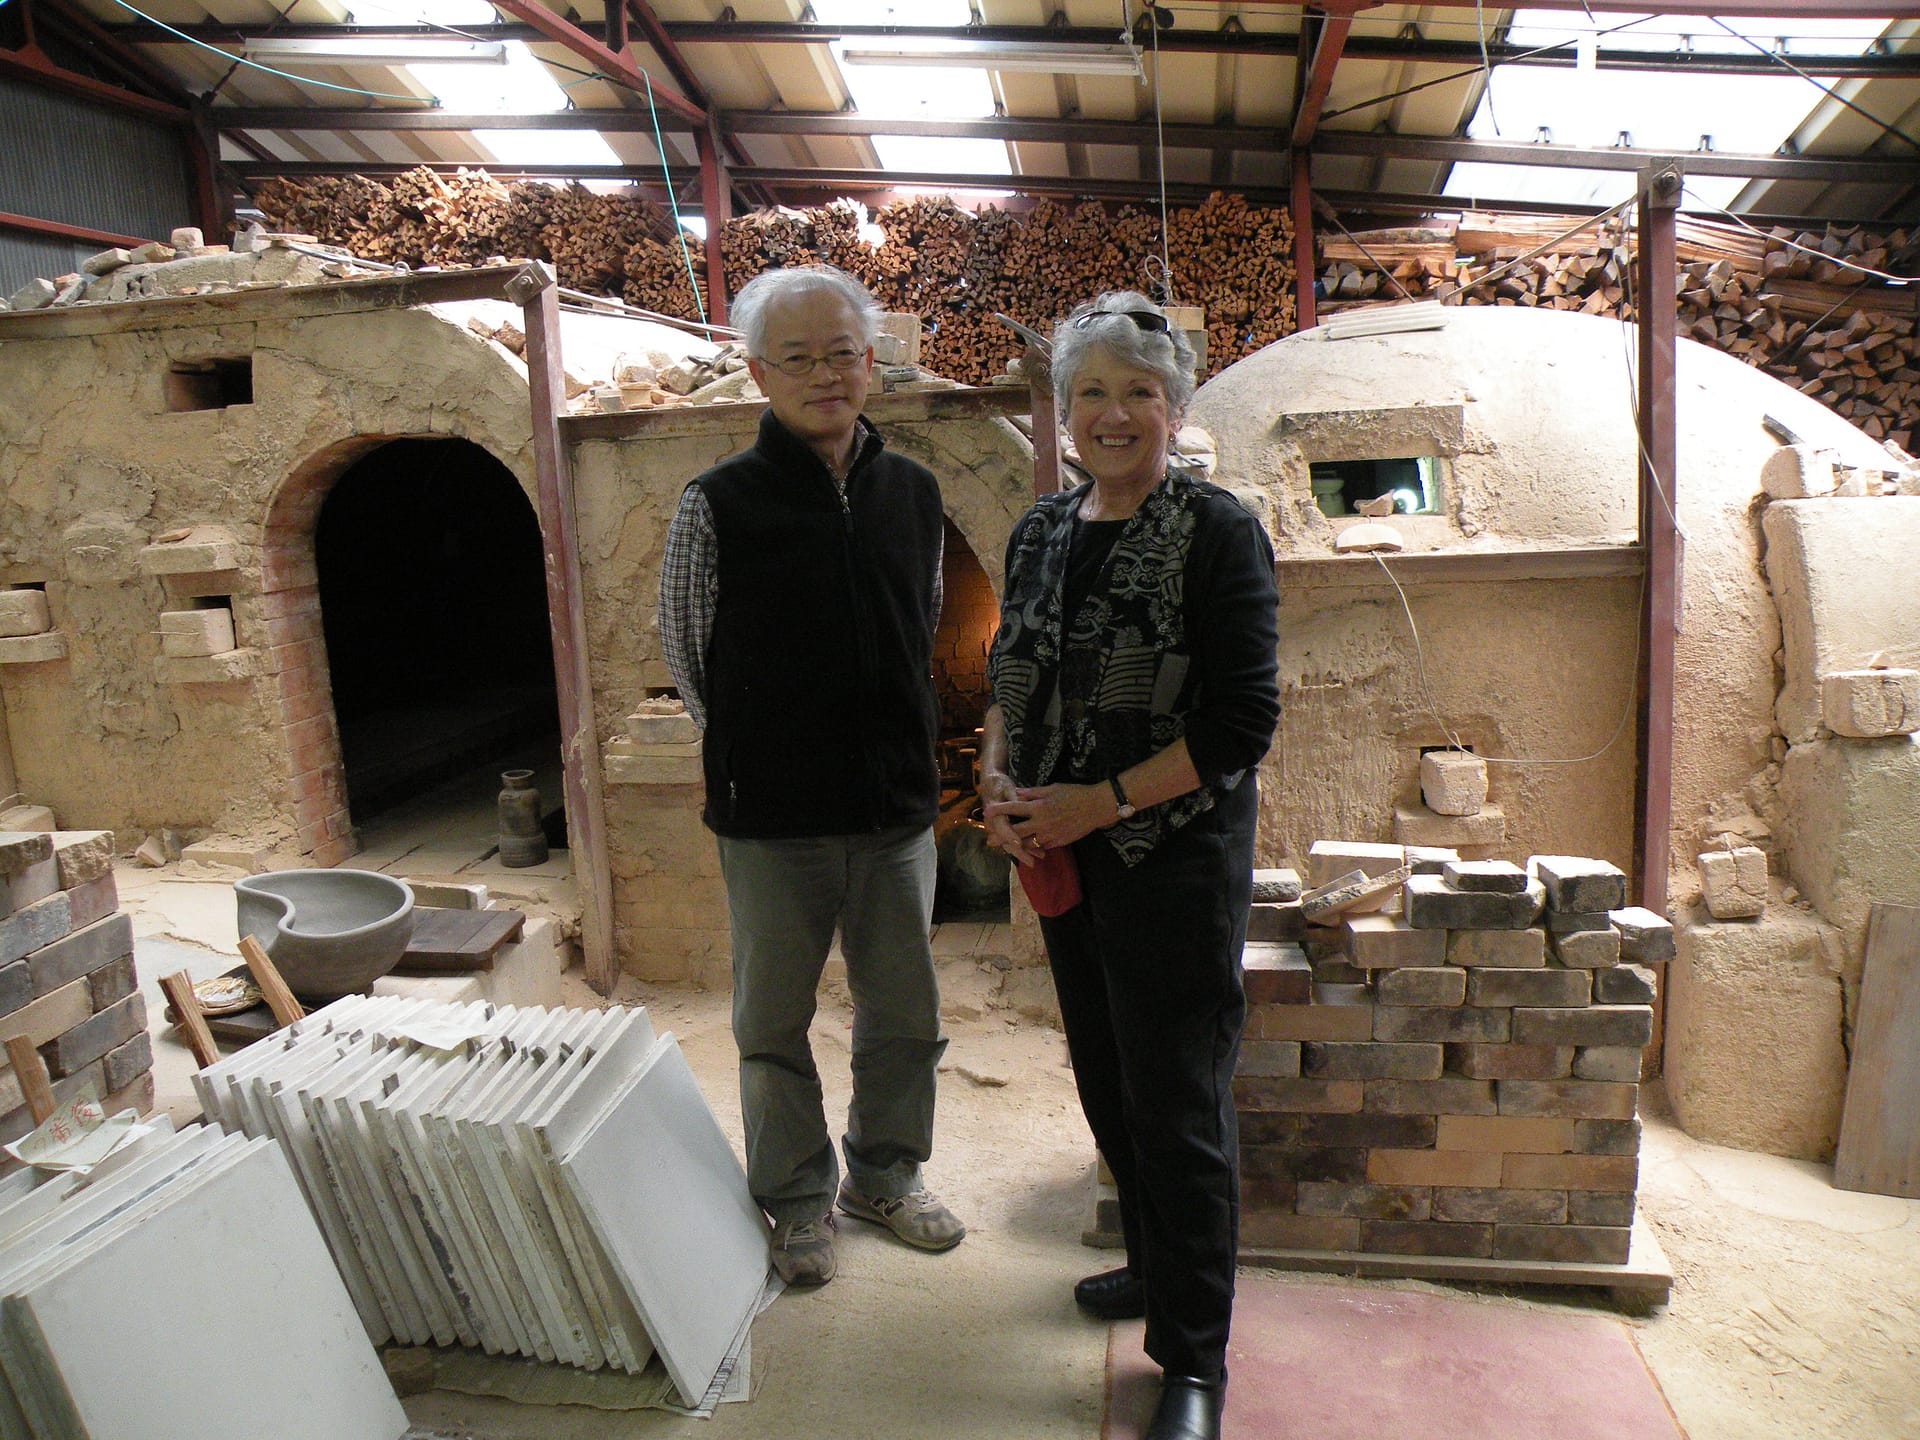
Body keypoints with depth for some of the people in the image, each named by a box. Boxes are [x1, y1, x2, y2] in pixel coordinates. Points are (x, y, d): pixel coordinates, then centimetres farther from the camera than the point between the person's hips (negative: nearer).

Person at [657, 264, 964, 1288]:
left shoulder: (912, 492, 4)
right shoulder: (718, 504, -8)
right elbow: (684, 647, 2)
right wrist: (749, 754, 7)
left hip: (896, 806, 4)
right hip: (771, 817, -3)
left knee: (904, 1013, 16)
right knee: (774, 1022, 11)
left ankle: (885, 1175, 38)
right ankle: (799, 1198, 32)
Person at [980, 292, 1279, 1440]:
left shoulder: (1217, 533, -11)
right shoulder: (1042, 533, 8)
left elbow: (1242, 723, -16)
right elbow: (1013, 681, 15)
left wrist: (1100, 801, -19)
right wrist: (1000, 781, -4)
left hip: (1177, 860, -6)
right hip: (1064, 862, 7)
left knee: (1179, 1105, 3)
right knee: (1107, 1084, 19)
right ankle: (1158, 1270, 43)